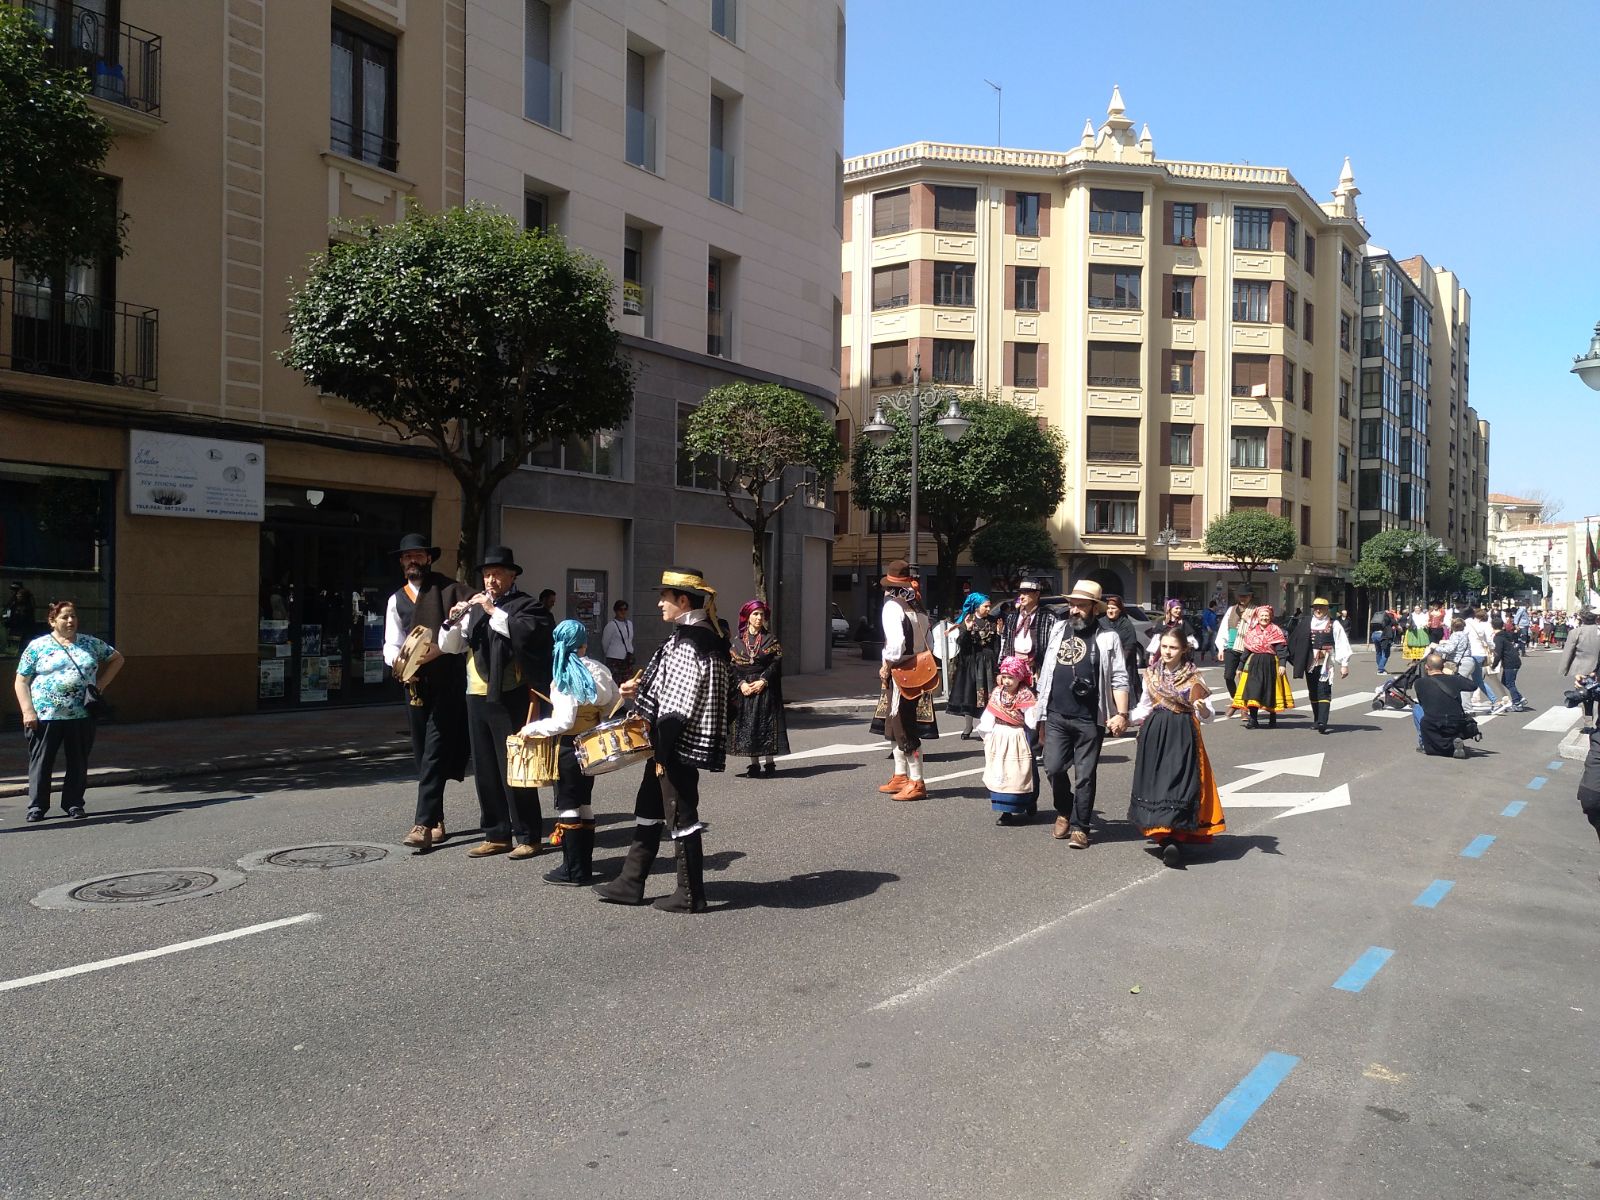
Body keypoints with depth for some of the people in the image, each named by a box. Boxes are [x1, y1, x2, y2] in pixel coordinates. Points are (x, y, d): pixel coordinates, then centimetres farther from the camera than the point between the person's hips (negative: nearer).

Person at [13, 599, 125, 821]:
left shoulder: (90, 643, 10)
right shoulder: (37, 646, 3)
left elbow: (117, 659, 22)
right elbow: (21, 681, 2)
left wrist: (101, 684, 9)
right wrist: (28, 711, -9)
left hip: (82, 715, 2)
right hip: (45, 716, -2)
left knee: (78, 763, 6)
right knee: (41, 762, 2)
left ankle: (74, 804, 15)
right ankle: (36, 806, 11)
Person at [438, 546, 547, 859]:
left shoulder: (524, 604, -1)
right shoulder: (475, 608, 15)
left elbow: (526, 632, -21)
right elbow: (449, 647, 12)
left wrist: (493, 611, -21)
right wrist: (453, 620, -6)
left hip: (509, 698, -6)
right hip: (477, 697, 6)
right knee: (484, 770, 9)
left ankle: (527, 836, 5)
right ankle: (497, 835, 17)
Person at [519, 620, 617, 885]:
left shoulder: (565, 676, -17)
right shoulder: (599, 670, 1)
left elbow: (564, 721, -22)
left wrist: (532, 728, -12)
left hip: (569, 746, -6)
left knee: (568, 806, 1)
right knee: (585, 803, 14)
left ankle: (573, 871, 5)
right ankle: (584, 865, 20)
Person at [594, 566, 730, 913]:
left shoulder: (689, 643, -20)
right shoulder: (694, 637, 11)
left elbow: (678, 707, -22)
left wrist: (663, 753, -19)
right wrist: (639, 693, 11)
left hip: (677, 747, -10)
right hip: (671, 745, 10)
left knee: (681, 818, 1)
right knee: (648, 811, 17)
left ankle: (690, 896, 12)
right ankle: (630, 883, 28)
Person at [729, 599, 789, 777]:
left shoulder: (770, 639, 2)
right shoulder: (738, 642, 7)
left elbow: (776, 664, -4)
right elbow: (733, 666, 4)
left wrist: (763, 681, -15)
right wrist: (741, 683, -11)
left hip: (765, 689, -2)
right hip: (744, 690, 2)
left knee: (765, 723, -5)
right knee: (746, 726, 1)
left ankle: (767, 762, 2)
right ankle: (754, 763, 8)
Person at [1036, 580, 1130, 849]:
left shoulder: (1107, 637, -1)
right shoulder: (1058, 629, 11)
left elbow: (1119, 679, -4)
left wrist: (1122, 714, -12)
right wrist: (1041, 708, 17)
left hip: (1090, 719, -3)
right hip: (1056, 715, 3)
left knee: (1085, 776, 3)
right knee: (1053, 768, -1)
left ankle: (1079, 827, 15)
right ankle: (1064, 812, 25)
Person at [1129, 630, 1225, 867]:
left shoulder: (1193, 678, -1)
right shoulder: (1151, 675, 9)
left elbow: (1206, 715, -2)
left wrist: (1203, 708, -24)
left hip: (1183, 737, -4)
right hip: (1154, 736, 4)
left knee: (1180, 783, -11)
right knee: (1154, 782, 1)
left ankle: (1172, 839, -15)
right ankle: (1168, 837, 10)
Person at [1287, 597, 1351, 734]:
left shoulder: (1334, 625, 0)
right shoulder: (1306, 625, 9)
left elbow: (1342, 645, -3)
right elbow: (1293, 642, 9)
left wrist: (1344, 665, -6)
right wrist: (1293, 659, 2)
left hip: (1326, 663, -4)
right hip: (1310, 663, 4)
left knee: (1324, 692, -12)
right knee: (1313, 693, 10)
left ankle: (1322, 722, -19)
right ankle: (1316, 720, 21)